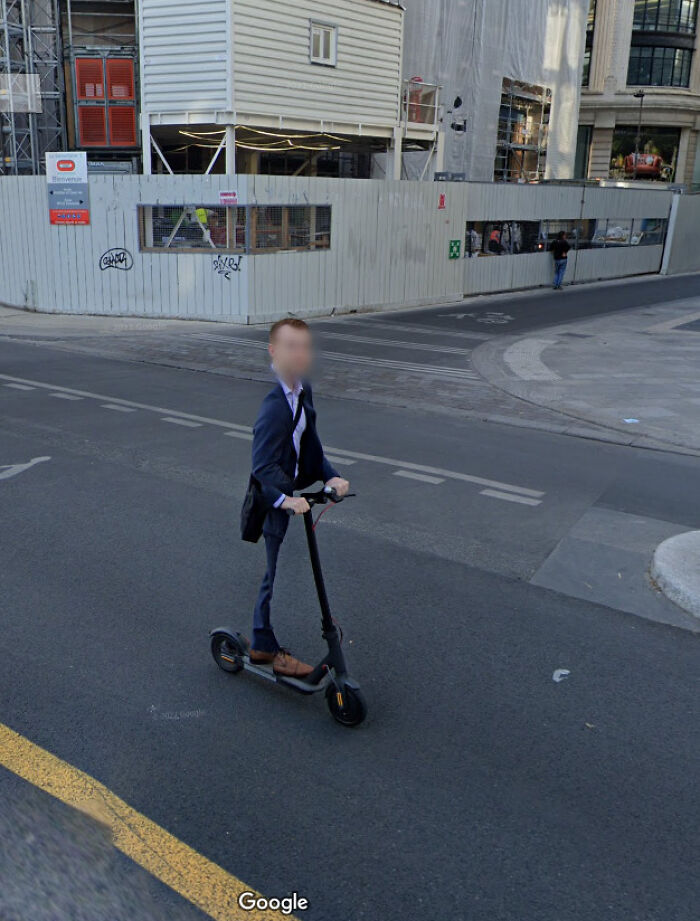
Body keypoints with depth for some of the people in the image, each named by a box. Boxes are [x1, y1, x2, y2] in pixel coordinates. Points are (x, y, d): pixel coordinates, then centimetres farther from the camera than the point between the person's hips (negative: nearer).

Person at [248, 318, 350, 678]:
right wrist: (284, 498, -43)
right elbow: (264, 465, -30)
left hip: (293, 496, 9)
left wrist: (330, 476, -6)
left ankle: (261, 644, 37)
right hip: (275, 503, -9)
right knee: (281, 577, 5)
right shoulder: (272, 402, -25)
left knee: (276, 576, 20)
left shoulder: (303, 391, 3)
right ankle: (277, 652, 23)